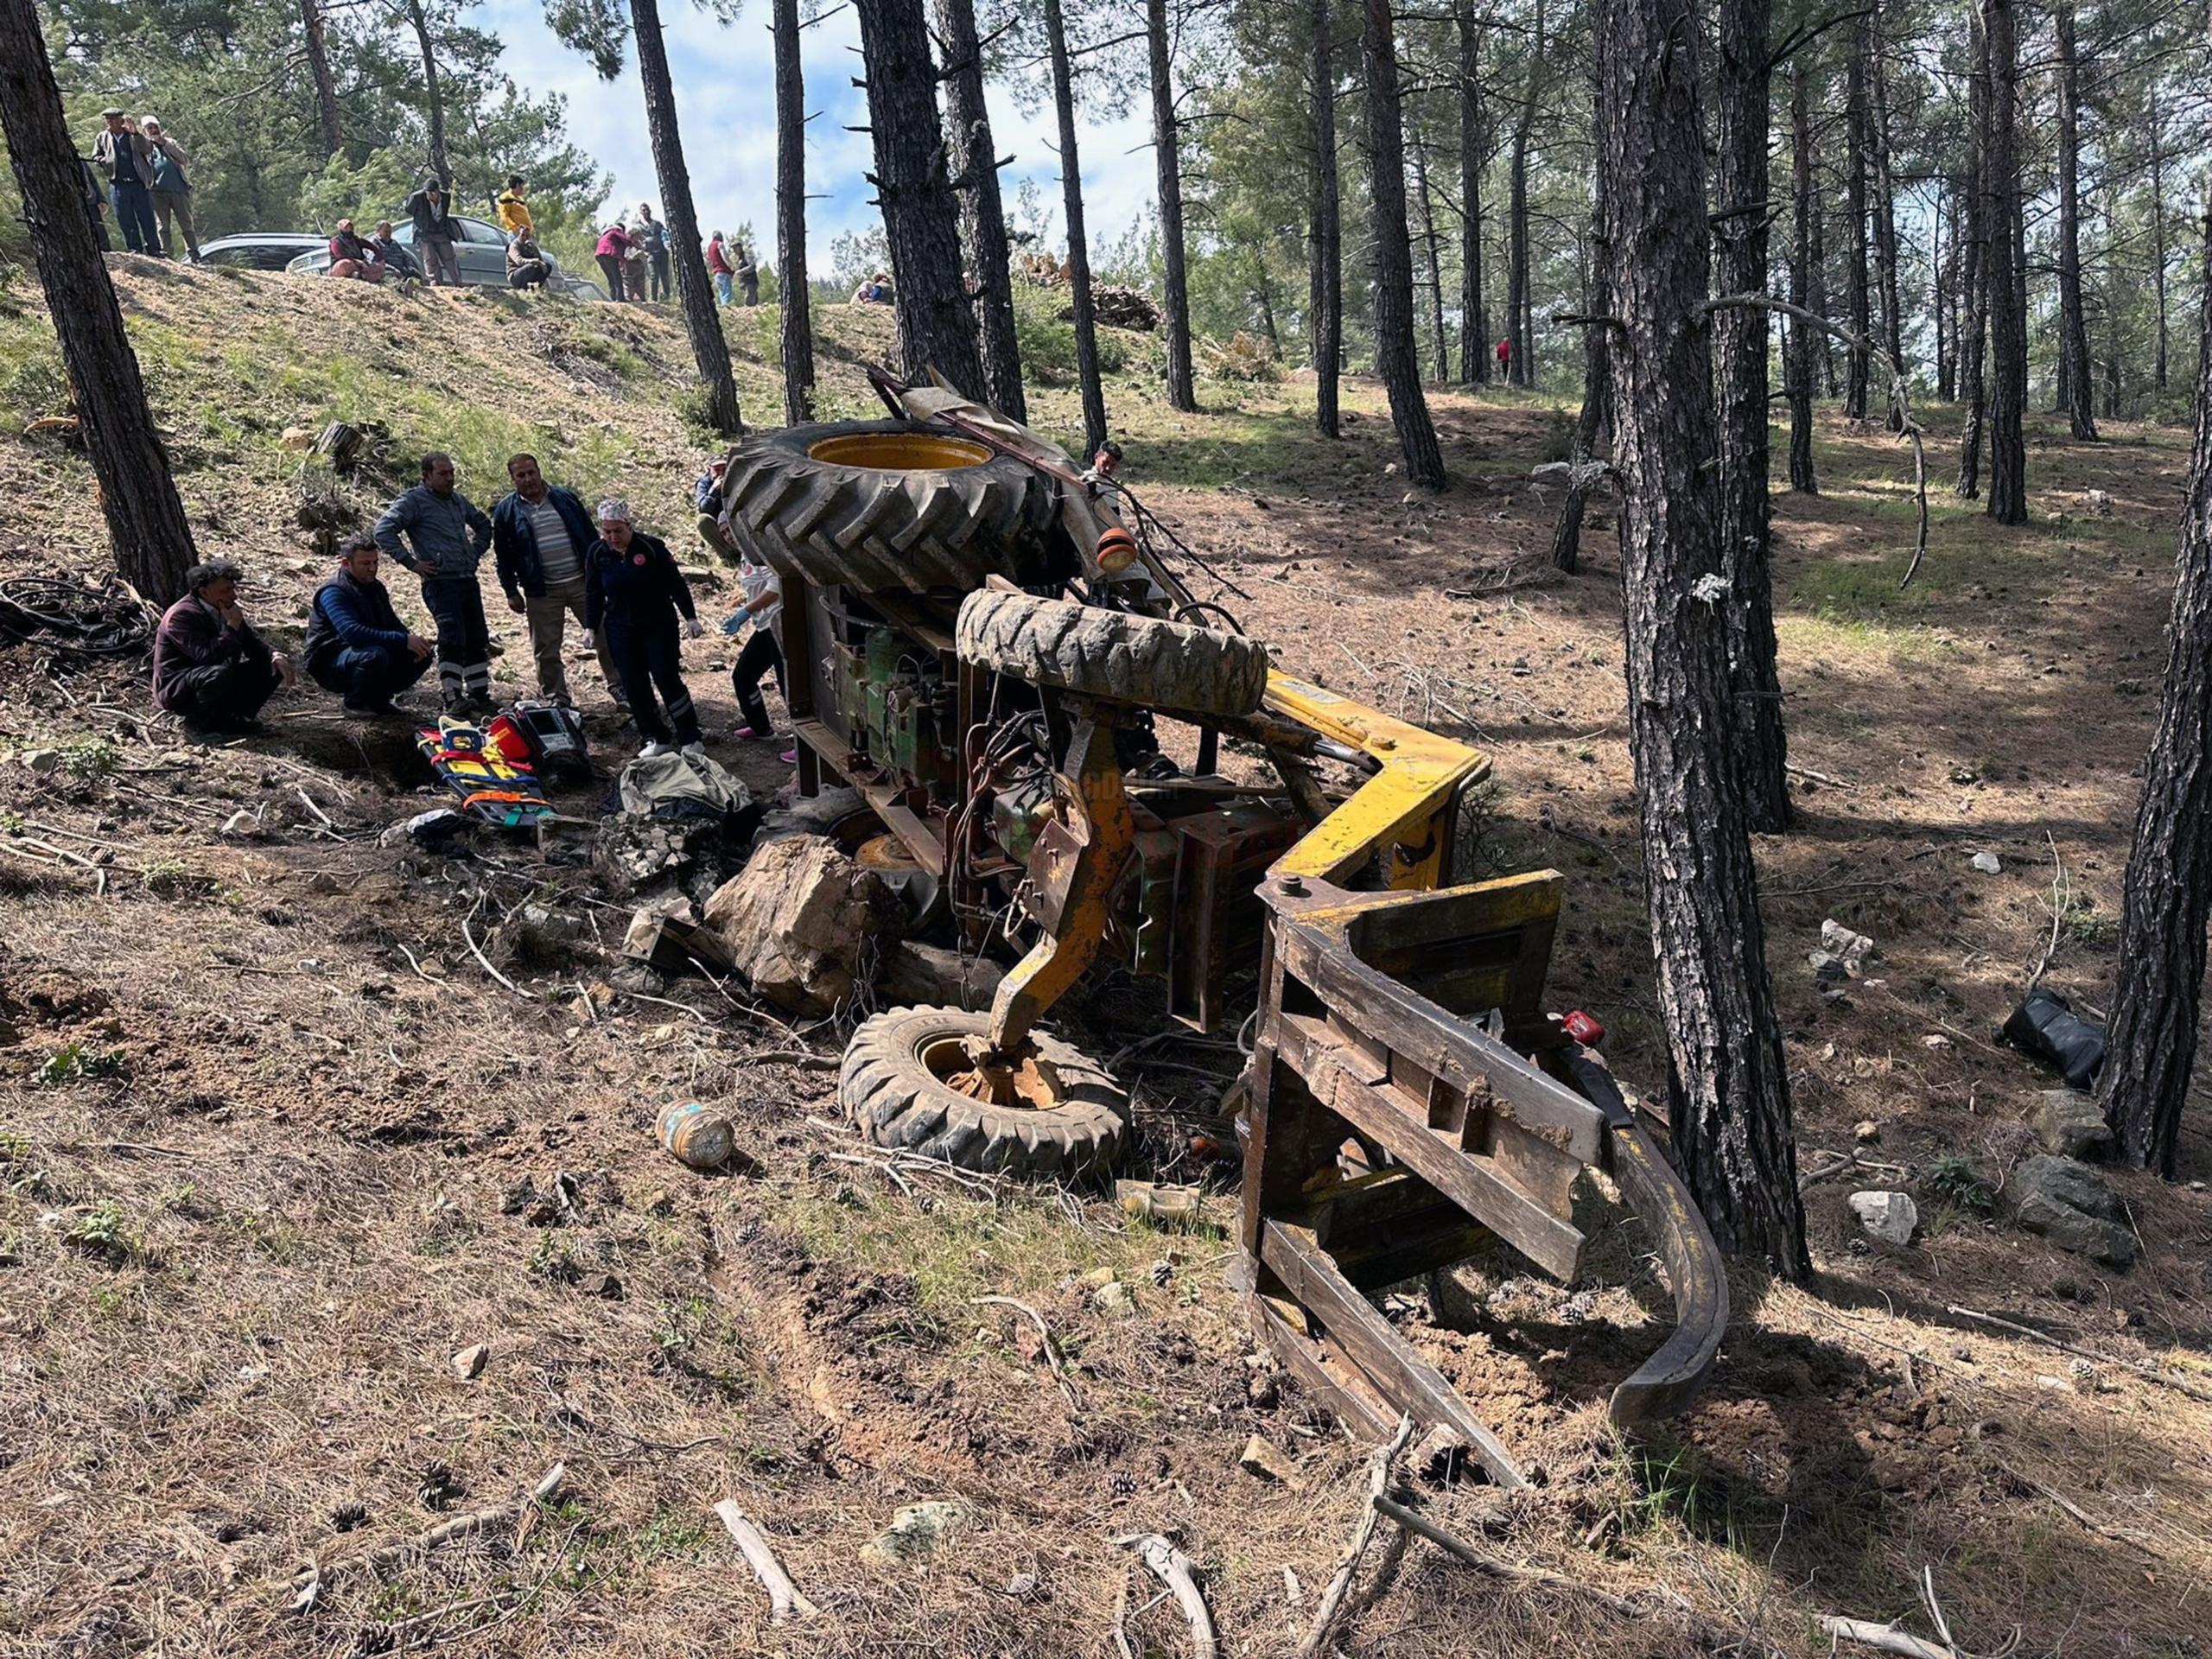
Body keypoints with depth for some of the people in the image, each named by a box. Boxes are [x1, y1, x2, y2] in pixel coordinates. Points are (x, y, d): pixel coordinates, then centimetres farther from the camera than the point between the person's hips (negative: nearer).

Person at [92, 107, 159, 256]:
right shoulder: (101, 137, 13)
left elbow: (148, 150, -7)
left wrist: (136, 133, -18)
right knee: (126, 222, 1)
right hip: (118, 185, 2)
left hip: (138, 183, -1)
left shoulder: (134, 135, 9)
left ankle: (154, 250, 3)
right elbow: (95, 157, 16)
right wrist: (107, 163, -4)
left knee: (147, 219, -2)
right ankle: (135, 251, 5)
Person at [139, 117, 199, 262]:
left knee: (186, 224, 0)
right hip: (159, 191, 0)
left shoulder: (171, 142, 18)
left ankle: (195, 256, 0)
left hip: (179, 188, 0)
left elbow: (182, 158, 1)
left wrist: (165, 143, -7)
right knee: (164, 226, -2)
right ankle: (168, 256, -1)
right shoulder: (144, 145, 14)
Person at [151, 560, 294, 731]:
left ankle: (233, 715, -6)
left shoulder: (225, 609, 2)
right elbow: (207, 656, -33)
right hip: (176, 690, -8)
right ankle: (203, 718, -13)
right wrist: (232, 626, -27)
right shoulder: (182, 615, -22)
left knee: (272, 667, -2)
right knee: (220, 674, -40)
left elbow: (252, 642, 9)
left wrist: (275, 656, -12)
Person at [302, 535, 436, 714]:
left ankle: (377, 699, 7)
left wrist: (412, 638, -11)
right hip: (331, 665, -8)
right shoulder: (333, 592, -19)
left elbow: (393, 624, 14)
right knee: (375, 655, -38)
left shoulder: (376, 588, 9)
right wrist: (404, 640, -39)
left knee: (422, 655, -4)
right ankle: (355, 703, -11)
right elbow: (352, 632, -35)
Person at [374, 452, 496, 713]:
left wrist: (476, 553, 20)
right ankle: (452, 699, -9)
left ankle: (480, 695, 16)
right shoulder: (413, 500, -4)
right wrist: (412, 563, -13)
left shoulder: (458, 500, 18)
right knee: (453, 640, -14)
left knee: (478, 640, 8)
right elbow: (384, 531, -12)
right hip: (441, 582, -7)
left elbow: (484, 525, 34)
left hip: (468, 580, 7)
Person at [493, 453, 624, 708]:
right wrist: (512, 592, 2)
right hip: (541, 591, -1)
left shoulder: (565, 498, 4)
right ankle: (557, 702, 15)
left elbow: (590, 535, 10)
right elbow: (503, 556, 5)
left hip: (583, 582, 1)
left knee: (606, 639, 3)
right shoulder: (506, 511, 1)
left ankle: (621, 692, 12)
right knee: (546, 651, 4)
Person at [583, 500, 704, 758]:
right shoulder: (597, 553, -1)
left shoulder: (651, 547, -12)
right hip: (621, 631, 4)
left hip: (659, 626, -4)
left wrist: (690, 617, -9)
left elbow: (676, 583, -7)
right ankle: (658, 739, 14)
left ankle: (690, 739, 4)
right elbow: (593, 593, 9)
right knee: (635, 686, 2)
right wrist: (591, 626, 5)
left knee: (667, 679, -7)